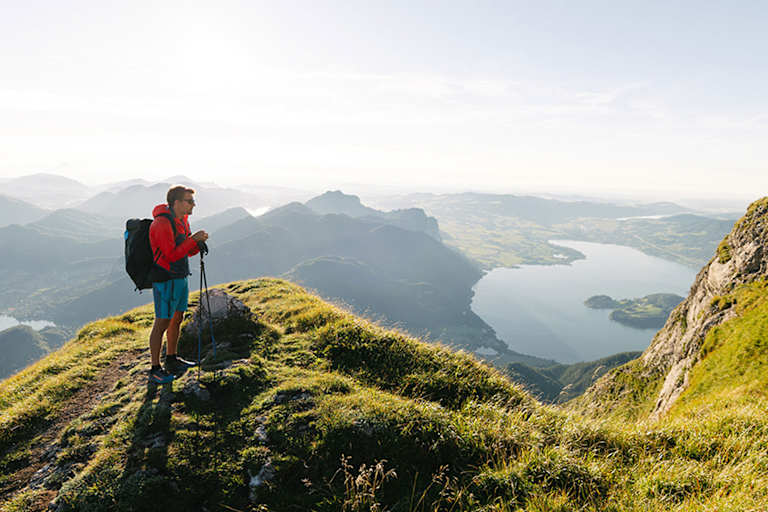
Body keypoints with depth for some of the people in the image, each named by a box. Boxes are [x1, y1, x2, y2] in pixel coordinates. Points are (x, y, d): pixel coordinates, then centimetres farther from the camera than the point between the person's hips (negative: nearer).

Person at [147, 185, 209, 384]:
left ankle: (172, 359, 33)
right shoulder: (161, 224, -18)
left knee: (177, 319, 18)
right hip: (166, 280, -9)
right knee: (162, 323, -3)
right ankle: (155, 370, 7)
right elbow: (172, 255, -25)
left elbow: (188, 251, 15)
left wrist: (199, 243, -5)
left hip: (181, 278, 9)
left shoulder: (182, 220, 11)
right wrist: (193, 239, -21)